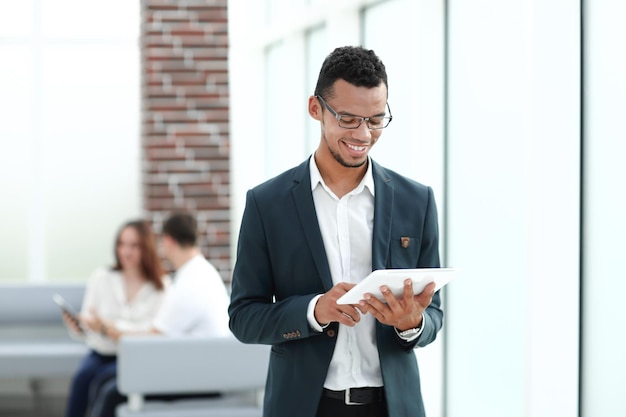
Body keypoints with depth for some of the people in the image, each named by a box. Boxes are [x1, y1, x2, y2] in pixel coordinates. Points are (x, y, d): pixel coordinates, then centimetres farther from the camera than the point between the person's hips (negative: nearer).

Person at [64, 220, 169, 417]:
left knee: (102, 378, -32)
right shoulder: (101, 278, 6)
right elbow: (88, 320, 5)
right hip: (101, 353, 3)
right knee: (82, 376, -29)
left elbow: (153, 330, -12)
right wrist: (79, 325, -20)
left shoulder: (161, 286, -2)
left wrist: (110, 327, -24)